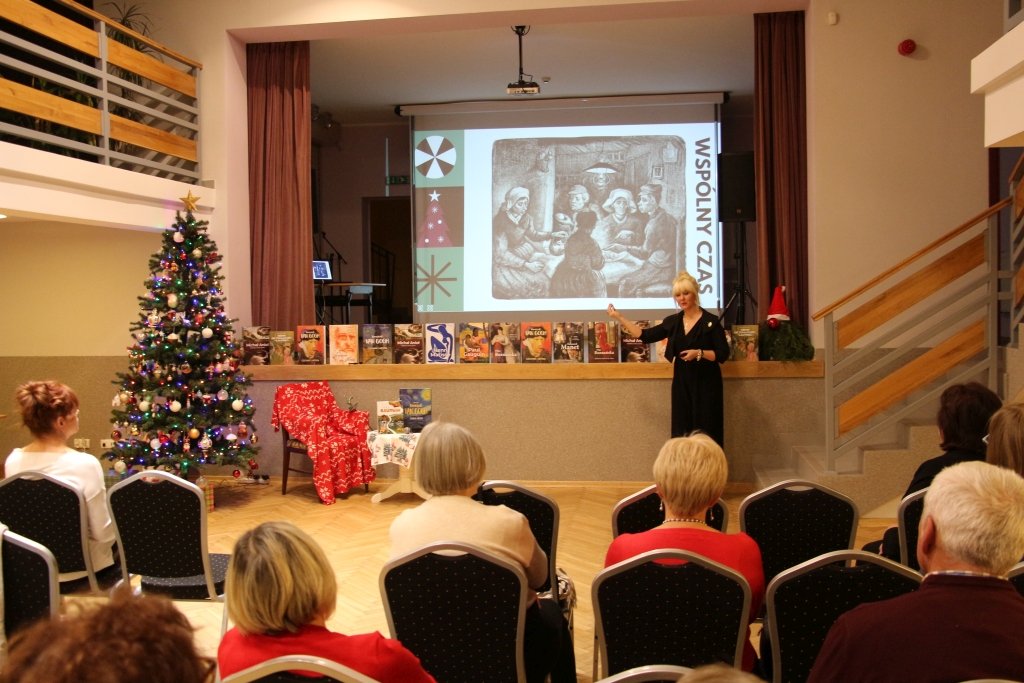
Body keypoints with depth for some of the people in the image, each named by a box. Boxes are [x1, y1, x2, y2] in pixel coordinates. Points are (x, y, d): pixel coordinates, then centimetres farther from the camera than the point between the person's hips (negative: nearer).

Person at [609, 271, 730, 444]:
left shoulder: (710, 321, -7)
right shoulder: (673, 321, 7)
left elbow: (723, 354, -8)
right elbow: (646, 336, 5)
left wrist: (699, 353, -23)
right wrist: (619, 318, 0)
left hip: (705, 385, -5)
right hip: (681, 384, 5)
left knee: (706, 434, -4)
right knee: (682, 433, 7)